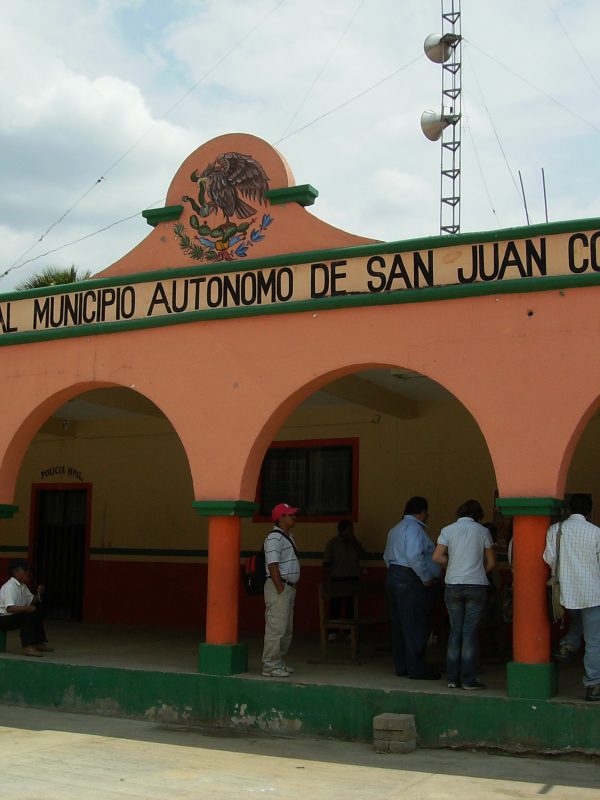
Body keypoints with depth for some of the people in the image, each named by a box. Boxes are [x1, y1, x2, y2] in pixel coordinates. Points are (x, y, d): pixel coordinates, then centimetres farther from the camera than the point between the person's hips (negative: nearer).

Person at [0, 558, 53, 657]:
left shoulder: (22, 586, 8)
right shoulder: (9, 587, -22)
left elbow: (30, 601, 14)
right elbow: (9, 608, -34)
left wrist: (38, 594, -5)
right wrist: (25, 608, -47)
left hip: (15, 616, 10)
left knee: (36, 613, 13)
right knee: (27, 615, -28)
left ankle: (39, 643, 18)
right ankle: (28, 647, -29)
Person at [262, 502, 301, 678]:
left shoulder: (288, 537, 17)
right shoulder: (274, 538, -15)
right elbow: (273, 565, -21)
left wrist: (293, 587, 16)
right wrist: (281, 590, -21)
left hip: (289, 587, 10)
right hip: (278, 587, -10)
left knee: (287, 629, 16)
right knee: (276, 628, -9)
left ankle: (279, 662, 25)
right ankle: (270, 666, -4)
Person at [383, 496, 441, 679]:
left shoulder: (395, 530, 20)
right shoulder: (414, 528, -12)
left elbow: (387, 557, 24)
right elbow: (415, 556, -24)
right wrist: (427, 578, -19)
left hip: (393, 575, 10)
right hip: (411, 581, -10)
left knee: (398, 624, 11)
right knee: (416, 625, -7)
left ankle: (401, 666, 15)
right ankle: (416, 667, -5)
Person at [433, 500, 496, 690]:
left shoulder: (448, 530, 4)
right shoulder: (483, 531, 3)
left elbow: (437, 557, -2)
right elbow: (491, 562, 5)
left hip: (453, 586, 1)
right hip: (477, 585, -1)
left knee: (455, 630, 8)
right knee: (470, 631, 1)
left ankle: (452, 679, 9)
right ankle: (468, 680, 0)